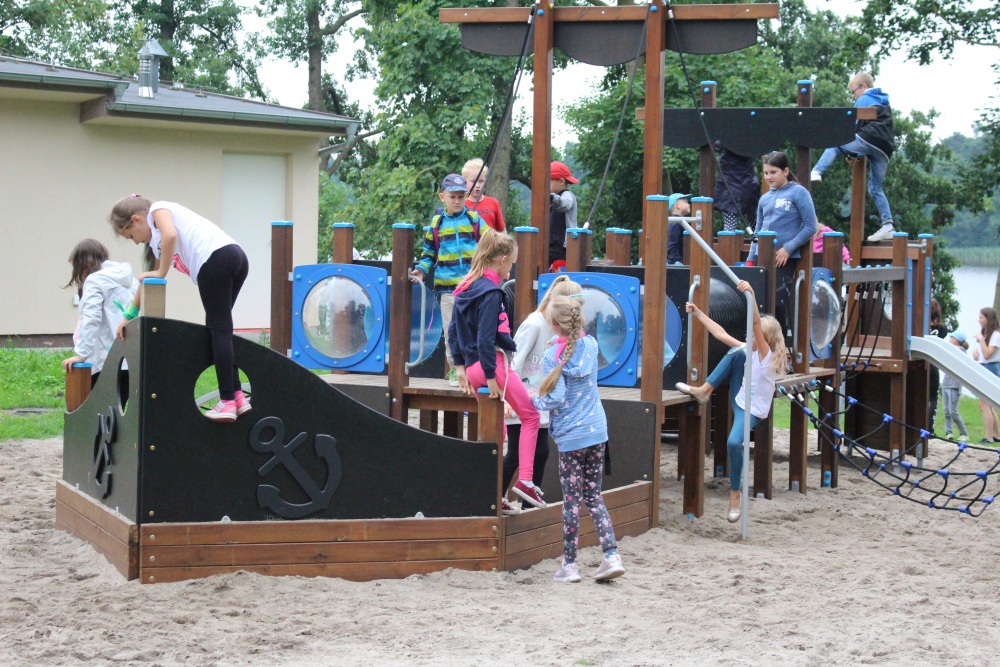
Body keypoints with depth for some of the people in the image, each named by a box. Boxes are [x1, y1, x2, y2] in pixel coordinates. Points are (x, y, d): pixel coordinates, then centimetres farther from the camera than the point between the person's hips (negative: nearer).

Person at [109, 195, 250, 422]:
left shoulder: (157, 209, 9)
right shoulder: (156, 242, 33)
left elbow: (170, 235, -13)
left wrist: (161, 273, -4)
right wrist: (129, 315, 40)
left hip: (215, 258, -9)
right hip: (236, 257, 9)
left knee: (218, 329, -6)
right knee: (219, 328, 13)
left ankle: (227, 402, -7)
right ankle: (237, 396, 6)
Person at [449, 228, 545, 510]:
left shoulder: (466, 287, 12)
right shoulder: (490, 292, -15)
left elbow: (453, 331, 16)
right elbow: (485, 339, -21)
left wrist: (460, 367, 18)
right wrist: (490, 377, -18)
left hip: (474, 368, 9)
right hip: (494, 363, -9)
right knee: (530, 416, 4)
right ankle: (525, 479, -3)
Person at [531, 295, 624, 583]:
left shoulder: (554, 356, -14)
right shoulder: (591, 344, 4)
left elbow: (556, 399, -17)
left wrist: (535, 399, -1)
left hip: (570, 437, -5)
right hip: (597, 431, 5)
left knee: (571, 500, 2)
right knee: (594, 496, 13)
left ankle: (569, 565, 10)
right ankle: (611, 556, 5)